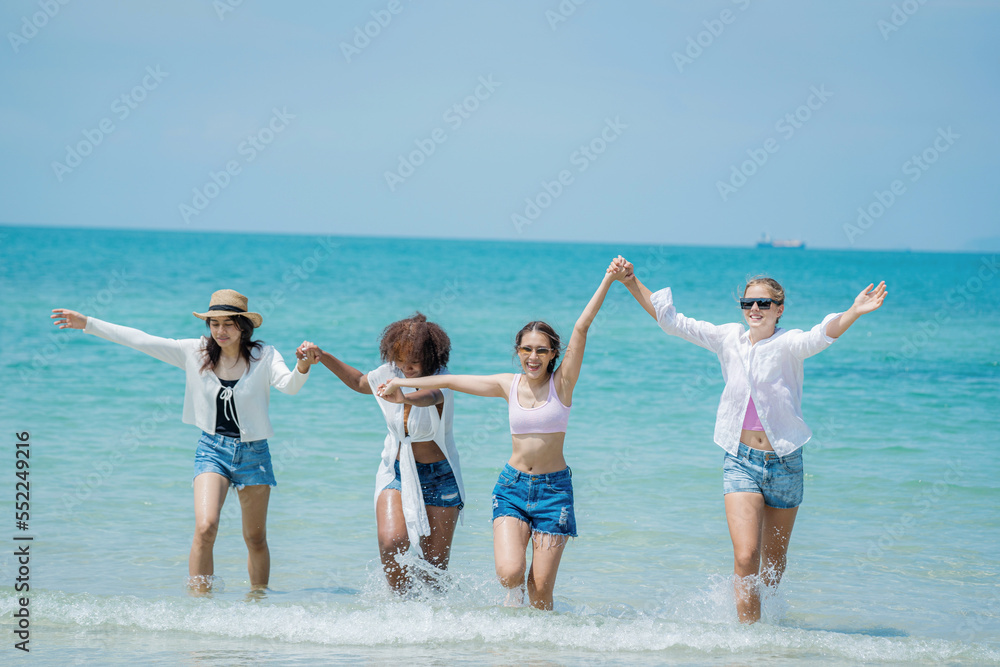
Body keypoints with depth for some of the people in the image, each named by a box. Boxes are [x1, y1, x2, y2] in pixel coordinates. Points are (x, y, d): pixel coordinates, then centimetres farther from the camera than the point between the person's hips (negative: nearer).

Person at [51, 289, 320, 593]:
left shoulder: (264, 356, -8)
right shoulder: (196, 352, -2)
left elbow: (288, 385, -25)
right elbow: (140, 340, -1)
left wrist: (302, 368, -49)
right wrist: (87, 324, -2)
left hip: (253, 453, 0)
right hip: (212, 448, 0)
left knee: (255, 539, 9)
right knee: (205, 528, -19)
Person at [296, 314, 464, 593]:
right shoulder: (391, 373, -4)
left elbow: (428, 397, -46)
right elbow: (359, 382, 18)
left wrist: (404, 396, -69)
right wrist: (322, 357, 8)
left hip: (439, 478, -3)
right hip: (396, 471, 3)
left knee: (434, 566, -1)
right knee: (390, 542, -23)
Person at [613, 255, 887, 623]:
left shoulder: (788, 343, -8)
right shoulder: (729, 338, 2)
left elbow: (821, 335, -30)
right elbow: (672, 321, 6)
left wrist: (854, 312, -49)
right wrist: (632, 283, 1)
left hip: (784, 462, -1)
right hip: (741, 461, 1)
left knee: (773, 563, 13)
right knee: (745, 558, -15)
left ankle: (767, 616, 41)